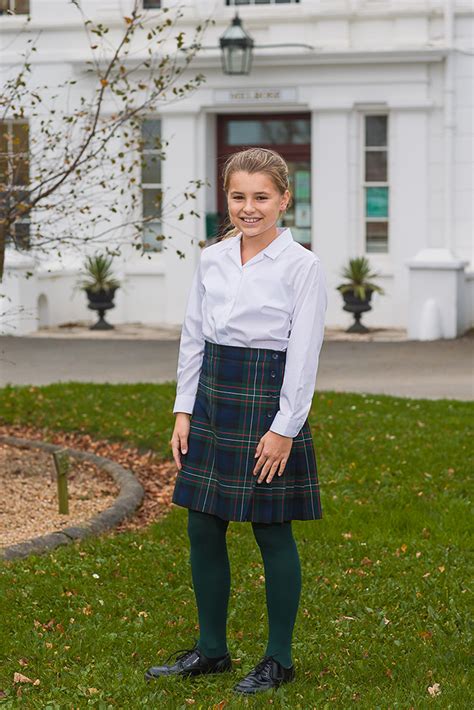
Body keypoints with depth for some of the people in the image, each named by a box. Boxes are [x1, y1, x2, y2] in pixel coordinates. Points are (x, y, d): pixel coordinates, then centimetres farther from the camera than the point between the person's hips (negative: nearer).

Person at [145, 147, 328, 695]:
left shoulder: (301, 265, -7)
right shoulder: (212, 260, 8)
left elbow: (304, 352, -10)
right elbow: (193, 336, 12)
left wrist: (284, 428, -14)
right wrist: (184, 410, 6)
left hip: (268, 400, -5)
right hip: (212, 398, 6)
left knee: (272, 533, 2)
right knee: (203, 529, 8)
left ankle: (279, 659, 15)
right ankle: (210, 649, 23)